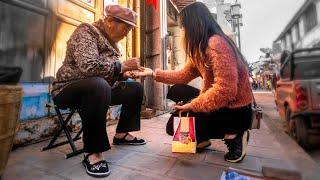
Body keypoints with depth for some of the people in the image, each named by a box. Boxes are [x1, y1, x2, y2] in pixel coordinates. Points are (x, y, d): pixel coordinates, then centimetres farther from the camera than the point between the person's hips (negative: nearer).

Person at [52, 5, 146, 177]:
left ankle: (121, 134, 8)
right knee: (98, 84, -40)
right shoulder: (86, 31, -15)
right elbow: (89, 67, -33)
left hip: (98, 89, 8)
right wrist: (122, 65, -24)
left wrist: (124, 73, -5)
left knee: (136, 88, 1)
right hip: (68, 90, -8)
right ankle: (92, 152, -26)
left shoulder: (110, 40, 9)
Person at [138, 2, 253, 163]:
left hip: (235, 111, -9)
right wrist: (154, 73, 10)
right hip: (217, 103, 9)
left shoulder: (216, 43, -22)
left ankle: (233, 135, 2)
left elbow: (226, 90, -30)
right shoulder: (200, 48, 8)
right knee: (176, 91, 5)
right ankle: (202, 138, 12)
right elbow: (183, 76, 8)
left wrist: (193, 105, -22)